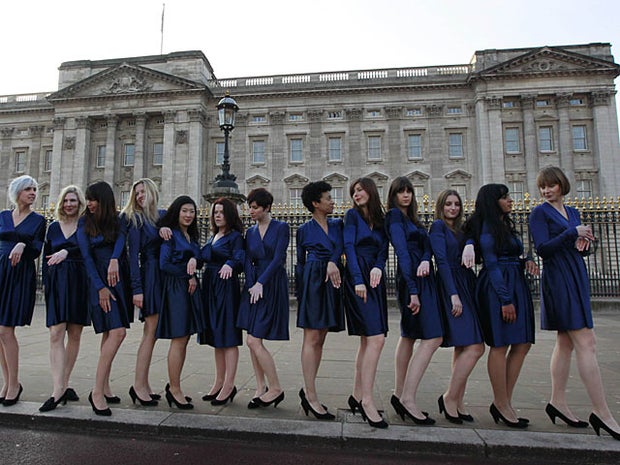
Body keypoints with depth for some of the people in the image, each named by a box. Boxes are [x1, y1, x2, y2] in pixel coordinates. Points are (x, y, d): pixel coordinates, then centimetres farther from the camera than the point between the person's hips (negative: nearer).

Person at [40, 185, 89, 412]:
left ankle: (64, 384, 17)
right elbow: (46, 259, 15)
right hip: (57, 284, 2)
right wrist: (47, 284, 7)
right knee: (56, 335, -8)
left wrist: (66, 252, -31)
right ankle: (58, 390, -8)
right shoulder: (53, 227, 14)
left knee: (75, 335, 5)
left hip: (79, 283, -2)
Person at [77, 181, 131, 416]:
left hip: (119, 277, 4)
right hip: (99, 279, -4)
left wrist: (114, 259, -30)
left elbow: (122, 236, -11)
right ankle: (97, 391, -9)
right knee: (117, 331, -16)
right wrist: (100, 287, -9)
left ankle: (104, 387, 16)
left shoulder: (117, 220, 10)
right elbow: (87, 257, -1)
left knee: (110, 333, 7)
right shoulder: (84, 223, 4)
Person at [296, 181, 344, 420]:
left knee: (319, 339, 7)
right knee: (312, 338, -6)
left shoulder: (338, 225, 14)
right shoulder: (304, 229, 6)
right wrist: (300, 289, 8)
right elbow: (300, 261, 11)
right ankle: (311, 396, -2)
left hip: (331, 282, 5)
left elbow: (340, 246, -4)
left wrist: (333, 262, -25)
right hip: (312, 280, -4)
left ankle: (307, 390, 17)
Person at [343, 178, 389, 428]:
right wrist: (358, 280, -17)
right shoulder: (352, 215, 2)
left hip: (375, 280, 6)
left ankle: (357, 396, 17)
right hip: (357, 279, -6)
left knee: (367, 340, 7)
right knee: (376, 338, -15)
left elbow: (383, 249, 8)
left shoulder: (381, 219, 17)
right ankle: (367, 399, -8)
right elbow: (349, 247, -7)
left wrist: (378, 267, -14)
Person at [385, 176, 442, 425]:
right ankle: (408, 398, -11)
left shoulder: (410, 218, 20)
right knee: (432, 338, -13)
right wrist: (413, 290, -22)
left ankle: (399, 394, 18)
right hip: (412, 280, -9)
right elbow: (402, 252, -16)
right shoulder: (394, 216, -6)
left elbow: (426, 245, 8)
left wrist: (425, 260, -17)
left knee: (409, 336, 10)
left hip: (421, 277, 9)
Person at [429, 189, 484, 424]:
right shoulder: (438, 226, -2)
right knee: (474, 347, -14)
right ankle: (449, 397, -2)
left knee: (463, 348, 7)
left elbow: (467, 260, 18)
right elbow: (442, 261, -12)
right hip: (450, 287, -8)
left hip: (466, 285, 8)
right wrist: (454, 295, -18)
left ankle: (457, 402, 15)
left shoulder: (460, 229, 22)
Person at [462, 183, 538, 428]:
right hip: (497, 288, -9)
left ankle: (503, 403, 15)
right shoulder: (487, 227, -8)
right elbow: (492, 265, -14)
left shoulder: (506, 225, 20)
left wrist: (527, 260, 3)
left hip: (517, 285, 9)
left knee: (522, 344, 7)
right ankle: (502, 405, 7)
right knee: (500, 345, -4)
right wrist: (505, 299, -18)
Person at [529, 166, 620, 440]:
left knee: (566, 343, 10)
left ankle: (557, 402, 20)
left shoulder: (572, 212, 17)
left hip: (577, 280, 8)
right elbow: (543, 249, -14)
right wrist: (573, 233, -17)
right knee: (586, 343, -10)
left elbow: (582, 247, 19)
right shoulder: (540, 213, -4)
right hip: (559, 281, -8)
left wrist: (584, 243, -3)